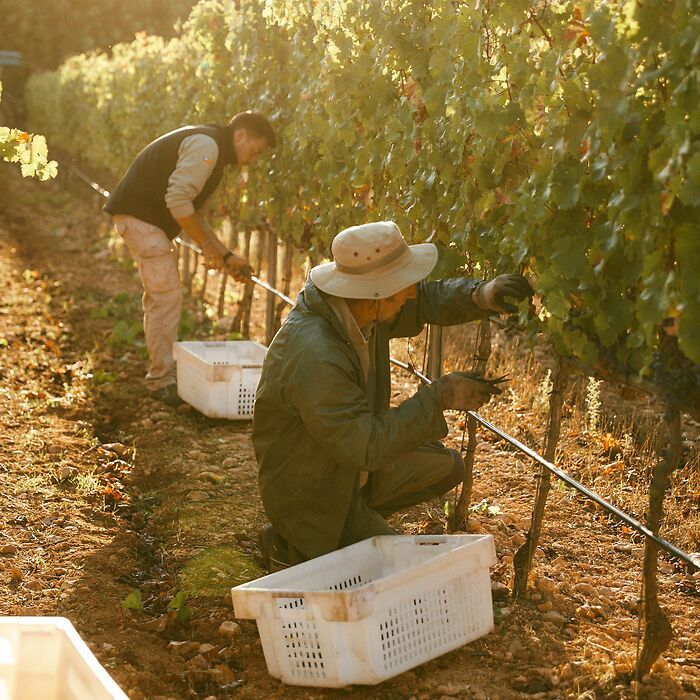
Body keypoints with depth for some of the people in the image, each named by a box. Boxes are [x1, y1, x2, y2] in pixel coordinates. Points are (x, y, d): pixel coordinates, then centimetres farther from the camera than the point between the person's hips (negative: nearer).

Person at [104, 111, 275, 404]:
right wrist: (207, 244, -15)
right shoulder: (206, 145, -15)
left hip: (147, 219, 11)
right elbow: (178, 199, -25)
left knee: (159, 297, 16)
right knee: (167, 297, -9)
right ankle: (161, 380, -3)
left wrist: (226, 256, 17)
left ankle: (161, 372, 25)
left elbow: (190, 211, 22)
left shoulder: (208, 146, 18)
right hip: (141, 217, -11)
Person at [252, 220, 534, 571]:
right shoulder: (314, 358, -38)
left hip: (352, 467, 9)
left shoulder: (359, 304, -12)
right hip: (309, 495, -9)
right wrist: (439, 397, -30)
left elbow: (431, 299, 2)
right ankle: (292, 549, 7)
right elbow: (366, 446, -36)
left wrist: (483, 295, -19)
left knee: (446, 467, 13)